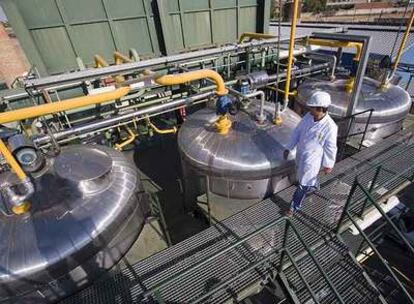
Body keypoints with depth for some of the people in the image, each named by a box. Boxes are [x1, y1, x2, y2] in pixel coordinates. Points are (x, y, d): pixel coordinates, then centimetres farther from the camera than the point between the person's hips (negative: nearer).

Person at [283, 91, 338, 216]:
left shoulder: (330, 127, -28)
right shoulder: (308, 116, -12)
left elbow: (330, 148, -16)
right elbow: (297, 132, 0)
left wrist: (328, 165, -5)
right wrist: (288, 148, 4)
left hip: (312, 159, -6)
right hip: (300, 154, 6)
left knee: (303, 184, 7)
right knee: (306, 176, 32)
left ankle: (295, 206, 26)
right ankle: (313, 186, 64)